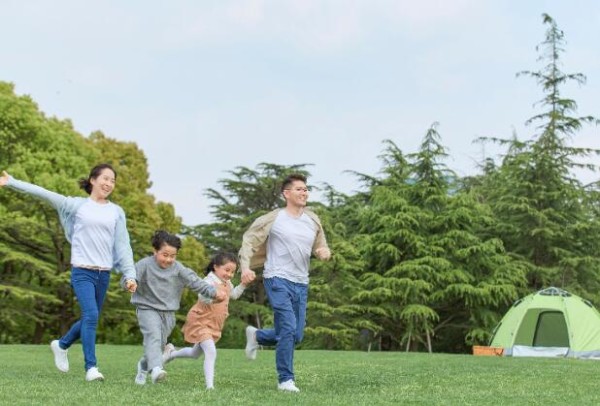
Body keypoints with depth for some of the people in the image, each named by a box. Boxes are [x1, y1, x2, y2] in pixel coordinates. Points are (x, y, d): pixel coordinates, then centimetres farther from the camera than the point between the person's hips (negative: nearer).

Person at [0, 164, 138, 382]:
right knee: (91, 315, -18)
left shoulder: (117, 212, 8)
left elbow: (123, 245, 7)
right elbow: (44, 194, -2)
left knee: (90, 318, 14)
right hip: (82, 271, -4)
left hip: (104, 274, 4)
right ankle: (91, 367, -12)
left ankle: (61, 344, 41)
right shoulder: (77, 205, 1)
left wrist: (129, 275, 0)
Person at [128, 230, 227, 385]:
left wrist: (214, 292, -15)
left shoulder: (178, 268, -2)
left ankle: (143, 366, 35)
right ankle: (156, 369, -40)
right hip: (148, 309, -4)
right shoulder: (145, 265, -10)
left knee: (160, 343, 10)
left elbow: (195, 282, -4)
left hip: (168, 312, 4)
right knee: (153, 336, -25)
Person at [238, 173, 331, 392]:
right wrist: (246, 267, -18)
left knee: (296, 336, 10)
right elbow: (249, 241, -2)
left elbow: (321, 248, 18)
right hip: (278, 280, -6)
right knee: (288, 329, -15)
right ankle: (285, 380, -1)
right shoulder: (273, 219, -4)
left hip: (301, 284, 6)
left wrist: (325, 252, -7)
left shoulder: (313, 221, 10)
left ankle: (256, 336, 35)